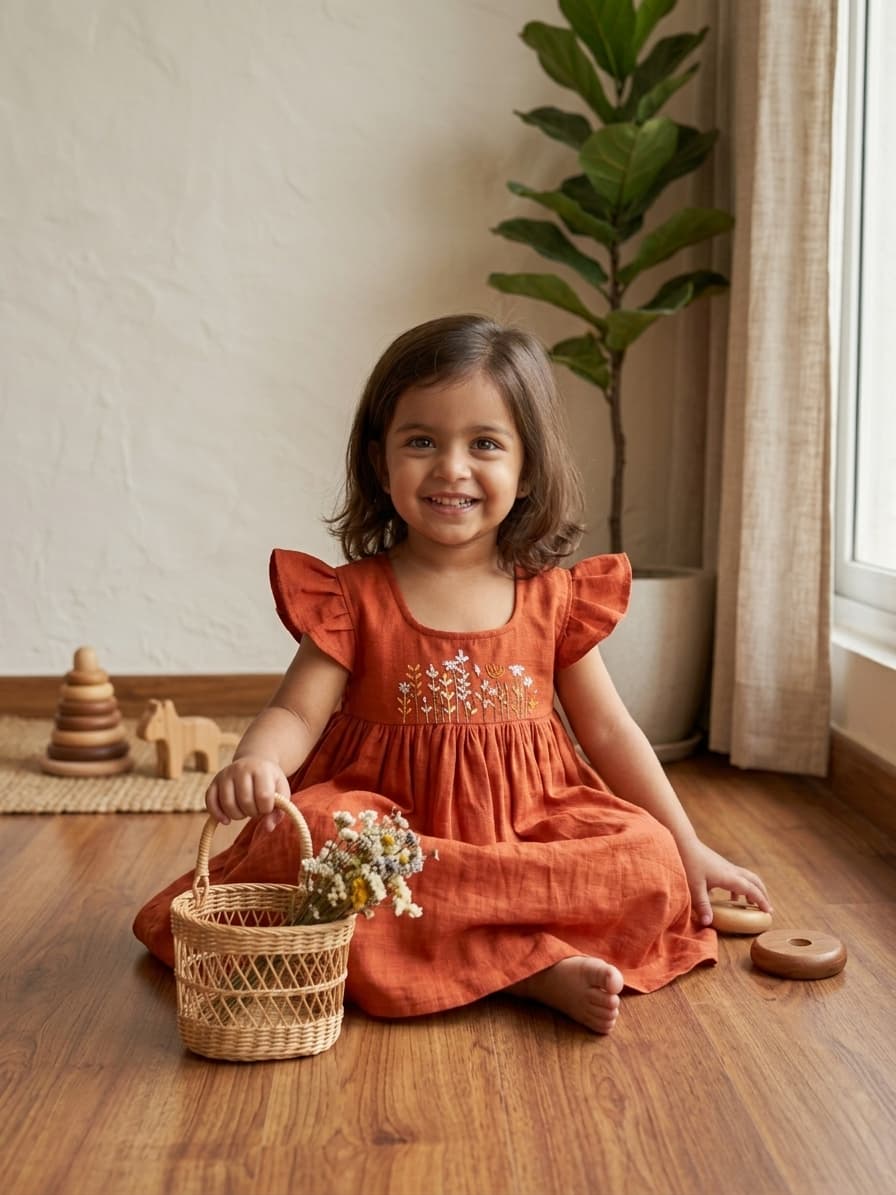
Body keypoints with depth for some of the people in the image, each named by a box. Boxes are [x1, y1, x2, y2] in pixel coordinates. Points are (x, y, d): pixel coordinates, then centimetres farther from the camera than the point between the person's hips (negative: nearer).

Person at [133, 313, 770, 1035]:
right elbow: (296, 713, -8)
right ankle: (537, 968, -30)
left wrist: (690, 849, 7)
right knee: (302, 838, -33)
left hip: (530, 823, 2)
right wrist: (255, 763, -33)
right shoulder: (353, 597, -2)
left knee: (649, 861, -21)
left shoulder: (555, 597, 4)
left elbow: (609, 732, 9)